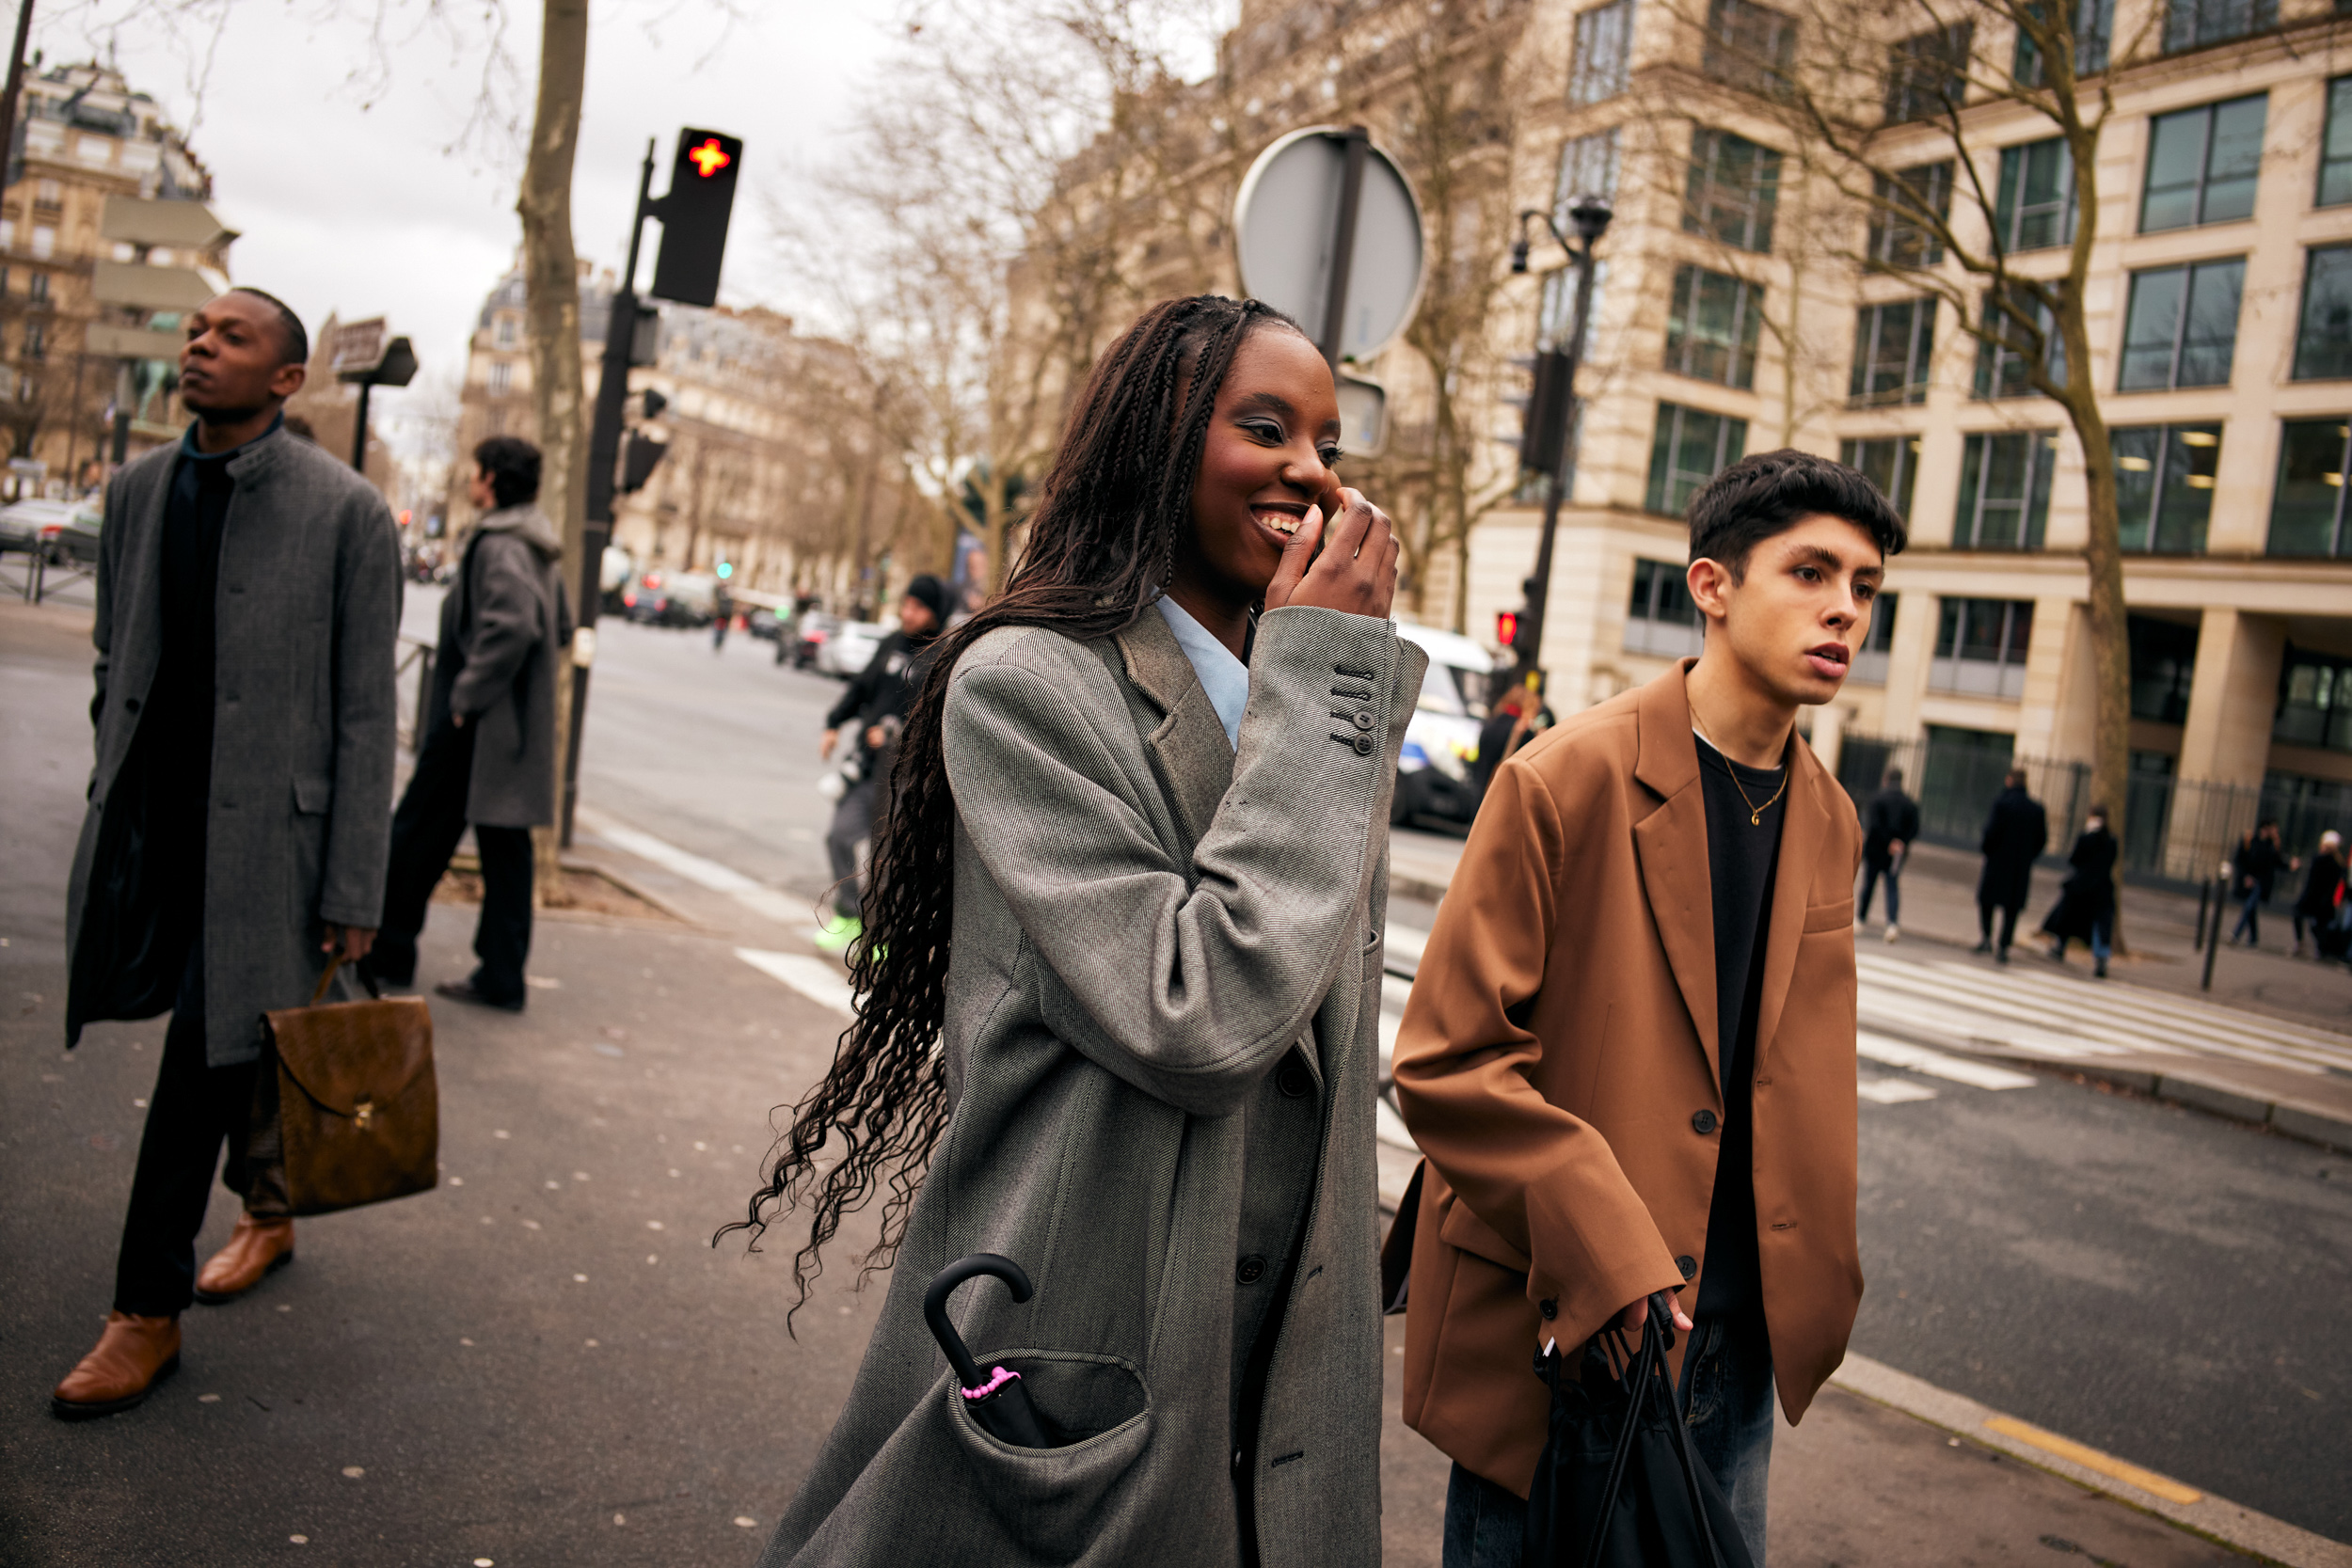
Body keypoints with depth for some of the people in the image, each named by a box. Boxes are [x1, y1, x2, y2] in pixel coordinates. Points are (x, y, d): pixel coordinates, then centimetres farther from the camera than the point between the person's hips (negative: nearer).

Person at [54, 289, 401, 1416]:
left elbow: (366, 712, -9)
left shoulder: (346, 511, -9)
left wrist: (353, 892, -10)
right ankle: (267, 1211, 40)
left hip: (264, 820, -5)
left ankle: (148, 1311, 9)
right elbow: (115, 665, 16)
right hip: (152, 811, 5)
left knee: (206, 1055, -4)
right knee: (230, 1041, 17)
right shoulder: (136, 490, 8)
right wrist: (109, 803, 16)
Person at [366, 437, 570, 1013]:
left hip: (476, 728, -9)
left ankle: (387, 953, 17)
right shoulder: (542, 550, 14)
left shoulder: (499, 547, -15)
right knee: (504, 846, 9)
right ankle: (501, 976, 13)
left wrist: (466, 695, -21)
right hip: (521, 724, 9)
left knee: (417, 837, 5)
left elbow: (511, 627, -29)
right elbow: (561, 627, 22)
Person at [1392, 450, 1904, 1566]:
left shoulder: (1831, 823, 6)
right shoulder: (1564, 781, -15)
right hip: (1556, 1329, -6)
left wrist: (1812, 1282, 12)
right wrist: (1603, 1255, -21)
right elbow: (1443, 1061, -17)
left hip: (1740, 1339, 6)